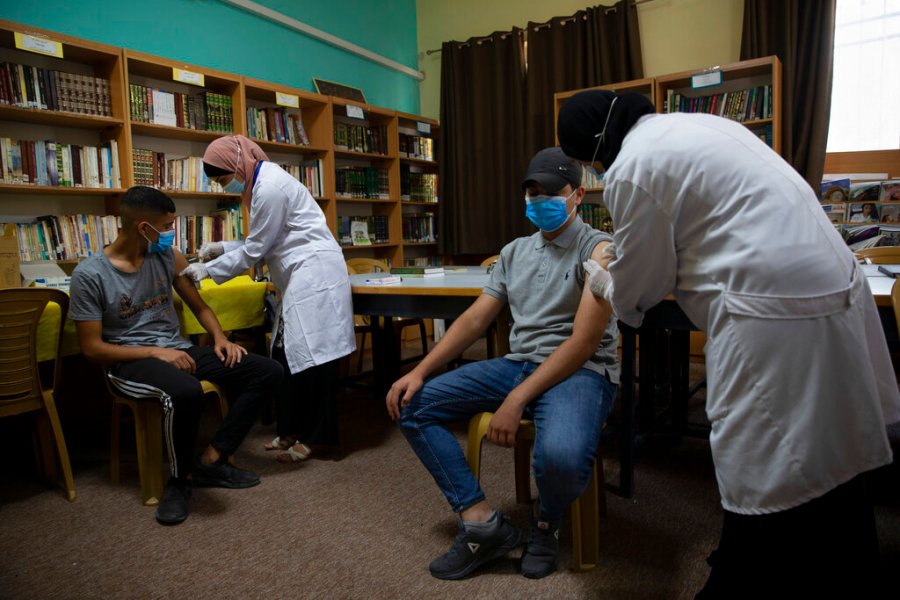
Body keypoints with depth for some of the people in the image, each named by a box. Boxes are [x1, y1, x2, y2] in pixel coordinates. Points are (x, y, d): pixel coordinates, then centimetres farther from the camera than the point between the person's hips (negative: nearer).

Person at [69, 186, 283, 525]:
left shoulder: (169, 258, 6)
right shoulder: (89, 275, -8)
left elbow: (199, 306, 16)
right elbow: (92, 348, -8)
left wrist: (220, 338, -4)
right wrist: (154, 352, -20)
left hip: (178, 351, 6)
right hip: (130, 362, -6)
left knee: (268, 372, -10)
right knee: (185, 392, -41)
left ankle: (210, 462, -10)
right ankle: (180, 478, -12)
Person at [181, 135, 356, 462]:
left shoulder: (270, 188, -15)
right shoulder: (262, 183, 16)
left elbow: (256, 250, -11)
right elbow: (264, 242, 21)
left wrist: (209, 270, -2)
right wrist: (223, 248, 15)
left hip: (314, 274, -10)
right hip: (299, 278, 10)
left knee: (311, 355, -6)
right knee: (287, 355, 10)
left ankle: (316, 436, 4)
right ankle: (292, 430, 19)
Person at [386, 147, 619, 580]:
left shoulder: (597, 249, -6)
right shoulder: (514, 252, 14)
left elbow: (584, 341, -16)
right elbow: (474, 320, 11)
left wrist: (517, 399, -23)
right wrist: (420, 371, -2)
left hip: (581, 371, -6)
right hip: (517, 364, 7)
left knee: (561, 455, -39)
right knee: (411, 405, -4)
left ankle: (547, 521, 1)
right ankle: (482, 524, -7)